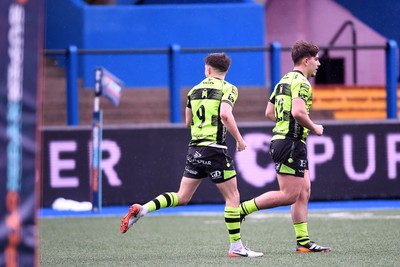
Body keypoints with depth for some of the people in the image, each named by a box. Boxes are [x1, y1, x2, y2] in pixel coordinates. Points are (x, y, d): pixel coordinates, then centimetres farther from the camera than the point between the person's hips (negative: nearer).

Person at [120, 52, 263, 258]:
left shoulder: (194, 90, 14)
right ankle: (236, 247, 2)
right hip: (215, 149, -6)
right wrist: (239, 139, -13)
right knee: (233, 197, 3)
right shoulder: (228, 89, -4)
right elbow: (225, 114, -22)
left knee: (182, 197, 12)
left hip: (195, 149, 6)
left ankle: (142, 209, -4)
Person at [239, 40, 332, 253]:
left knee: (303, 192, 9)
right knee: (289, 195, -9)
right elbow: (298, 112, -26)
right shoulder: (301, 82, -12)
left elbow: (269, 113, 19)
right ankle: (242, 209, -6)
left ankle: (303, 241, 9)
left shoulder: (284, 80, 17)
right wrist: (314, 128, -11)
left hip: (281, 139, 10)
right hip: (291, 143, -10)